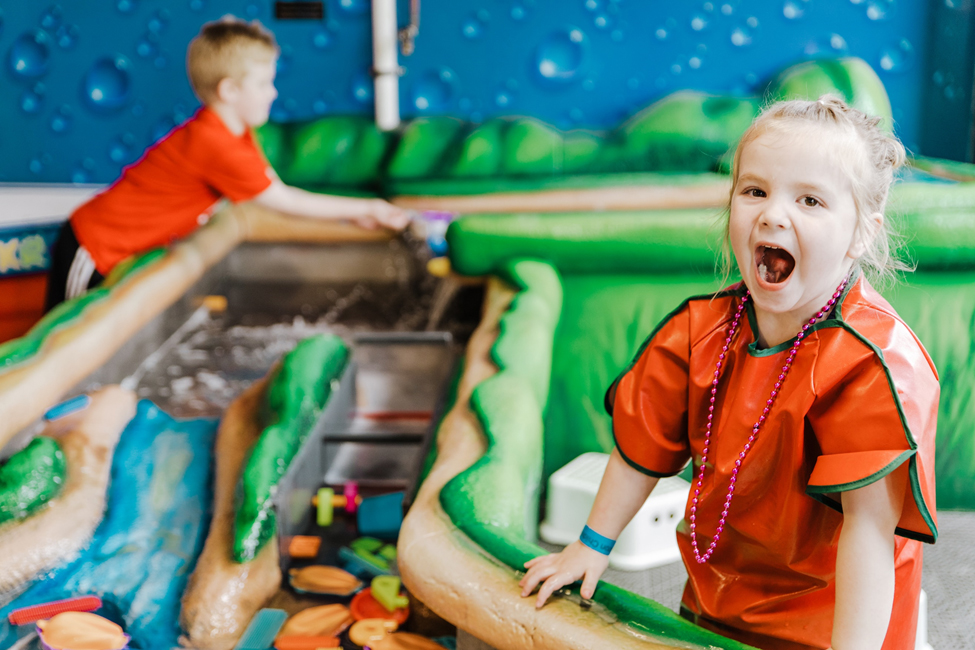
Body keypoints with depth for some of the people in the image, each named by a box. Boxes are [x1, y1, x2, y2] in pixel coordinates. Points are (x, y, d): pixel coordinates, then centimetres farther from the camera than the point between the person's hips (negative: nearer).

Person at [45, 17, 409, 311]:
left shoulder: (234, 132, 2)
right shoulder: (214, 144, -28)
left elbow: (275, 191, 4)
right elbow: (283, 201, -21)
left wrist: (355, 213, -2)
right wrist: (362, 208, -13)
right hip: (93, 255, -9)